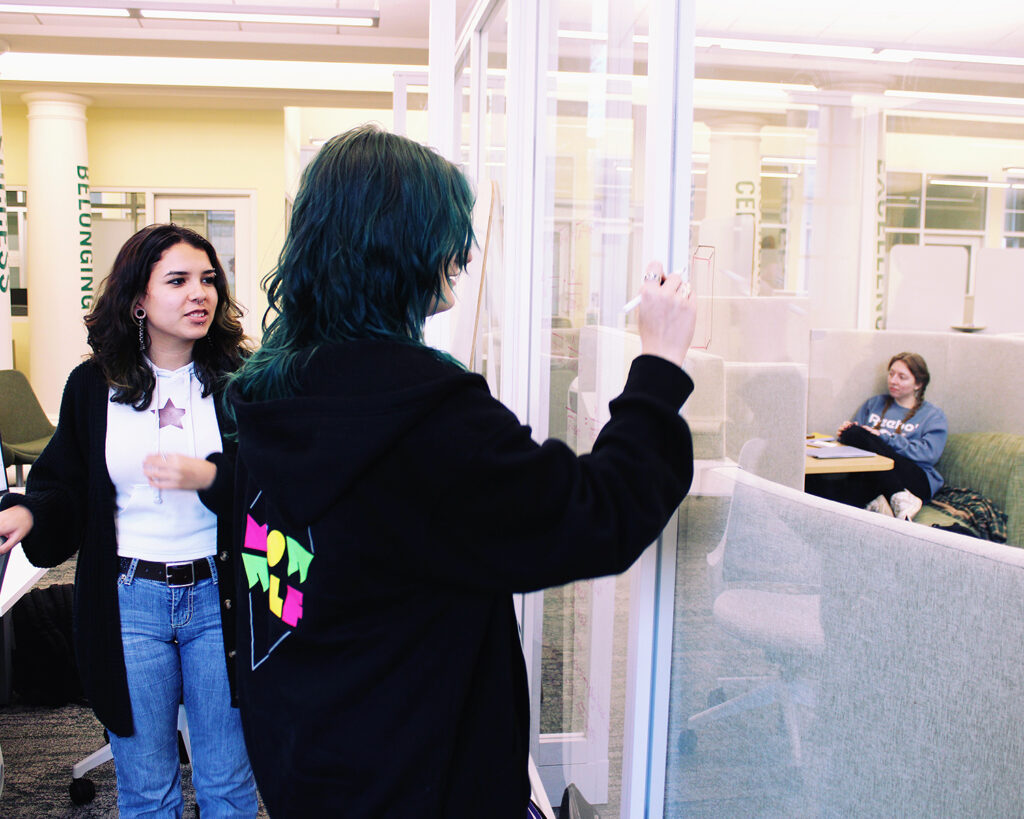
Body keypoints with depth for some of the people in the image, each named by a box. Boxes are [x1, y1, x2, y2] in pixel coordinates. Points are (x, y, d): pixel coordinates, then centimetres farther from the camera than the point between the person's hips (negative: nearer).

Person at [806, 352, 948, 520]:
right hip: (872, 478, 4)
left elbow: (928, 454, -2)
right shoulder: (874, 403, 28)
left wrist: (883, 438, -9)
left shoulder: (934, 416, 15)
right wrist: (845, 432, -5)